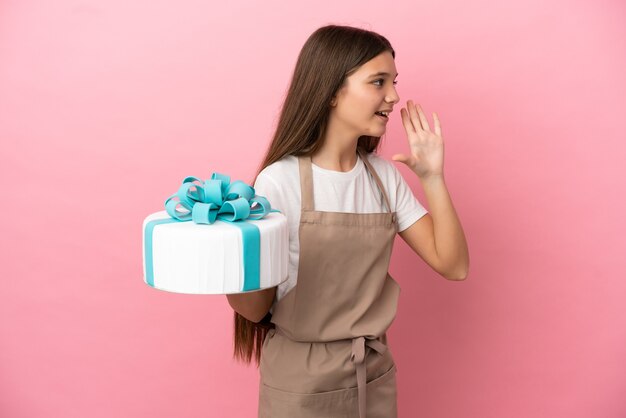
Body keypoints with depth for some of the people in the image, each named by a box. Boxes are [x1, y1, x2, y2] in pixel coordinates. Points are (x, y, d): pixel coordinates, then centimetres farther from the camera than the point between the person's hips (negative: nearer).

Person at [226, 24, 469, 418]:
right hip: (301, 382, -4)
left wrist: (433, 178, -13)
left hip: (376, 374, 5)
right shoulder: (280, 181, -17)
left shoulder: (385, 176, -2)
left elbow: (454, 266, -4)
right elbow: (257, 308, -12)